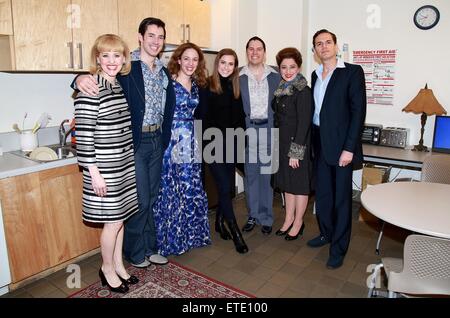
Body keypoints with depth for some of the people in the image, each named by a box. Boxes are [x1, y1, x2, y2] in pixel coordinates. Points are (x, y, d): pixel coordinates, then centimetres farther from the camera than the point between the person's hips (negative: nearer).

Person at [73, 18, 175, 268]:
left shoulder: (164, 73, 12)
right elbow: (100, 77, -16)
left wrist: (164, 139, 10)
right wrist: (82, 78, -39)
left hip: (156, 141, 6)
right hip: (134, 142, -6)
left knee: (151, 198, 15)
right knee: (139, 200, 0)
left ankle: (150, 248, 30)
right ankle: (136, 253, 22)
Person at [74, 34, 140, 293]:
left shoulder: (121, 85, 9)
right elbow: (83, 135, -16)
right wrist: (93, 172, -17)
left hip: (125, 164, 7)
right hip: (104, 167, -7)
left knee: (120, 217, 16)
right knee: (113, 221, 4)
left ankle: (118, 265, 34)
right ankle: (108, 268, 28)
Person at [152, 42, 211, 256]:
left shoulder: (197, 85, 12)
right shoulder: (168, 82, -7)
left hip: (191, 140, 6)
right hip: (172, 140, -6)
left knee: (191, 188, 11)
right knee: (171, 188, 2)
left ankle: (190, 234, 28)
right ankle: (170, 239, 18)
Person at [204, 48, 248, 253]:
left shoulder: (236, 87, 10)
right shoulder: (207, 85, -6)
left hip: (231, 143, 5)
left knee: (228, 185, 10)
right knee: (224, 187, -4)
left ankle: (220, 222, 31)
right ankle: (235, 231, 7)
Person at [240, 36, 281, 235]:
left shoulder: (275, 77, 5)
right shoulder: (238, 77, 4)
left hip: (269, 129, 0)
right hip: (247, 130, 0)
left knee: (267, 173, 4)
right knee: (250, 173, 7)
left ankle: (266, 217, 17)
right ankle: (253, 215, 21)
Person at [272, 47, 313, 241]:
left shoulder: (303, 91, -15)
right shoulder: (281, 90, 8)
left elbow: (304, 123, -18)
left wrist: (296, 151, -19)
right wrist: (276, 144, 11)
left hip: (298, 144, -7)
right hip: (282, 143, 8)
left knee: (299, 184, 6)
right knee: (287, 182, 15)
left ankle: (298, 223, 22)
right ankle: (288, 219, 29)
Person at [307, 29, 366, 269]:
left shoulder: (353, 72, -4)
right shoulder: (315, 75, 13)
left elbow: (358, 111, -10)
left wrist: (349, 148, -16)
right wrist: (313, 140, 6)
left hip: (341, 144, -5)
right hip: (320, 143, 6)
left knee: (341, 196, 2)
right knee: (322, 192, 14)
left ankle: (338, 248, 15)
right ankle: (326, 233, 33)